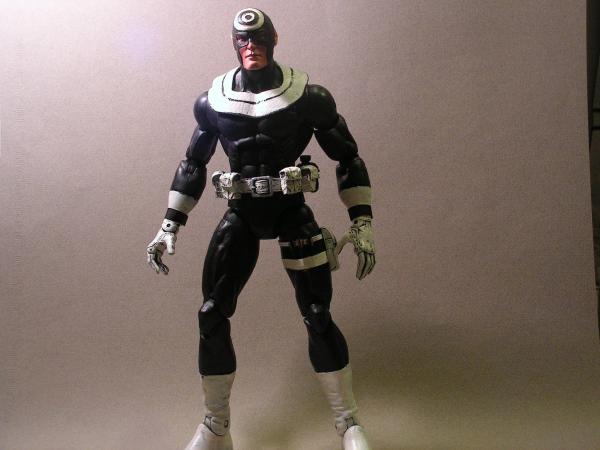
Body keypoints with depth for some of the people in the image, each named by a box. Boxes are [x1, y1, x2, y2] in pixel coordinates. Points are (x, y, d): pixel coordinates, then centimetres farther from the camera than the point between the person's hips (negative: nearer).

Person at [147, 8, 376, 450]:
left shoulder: (309, 96, -7)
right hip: (241, 216, 3)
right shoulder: (213, 100, 1)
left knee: (318, 318, -4)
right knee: (211, 317, -1)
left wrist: (362, 224, -6)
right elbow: (193, 164, 13)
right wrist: (170, 226, 10)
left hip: (292, 214, -2)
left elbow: (348, 158, 0)